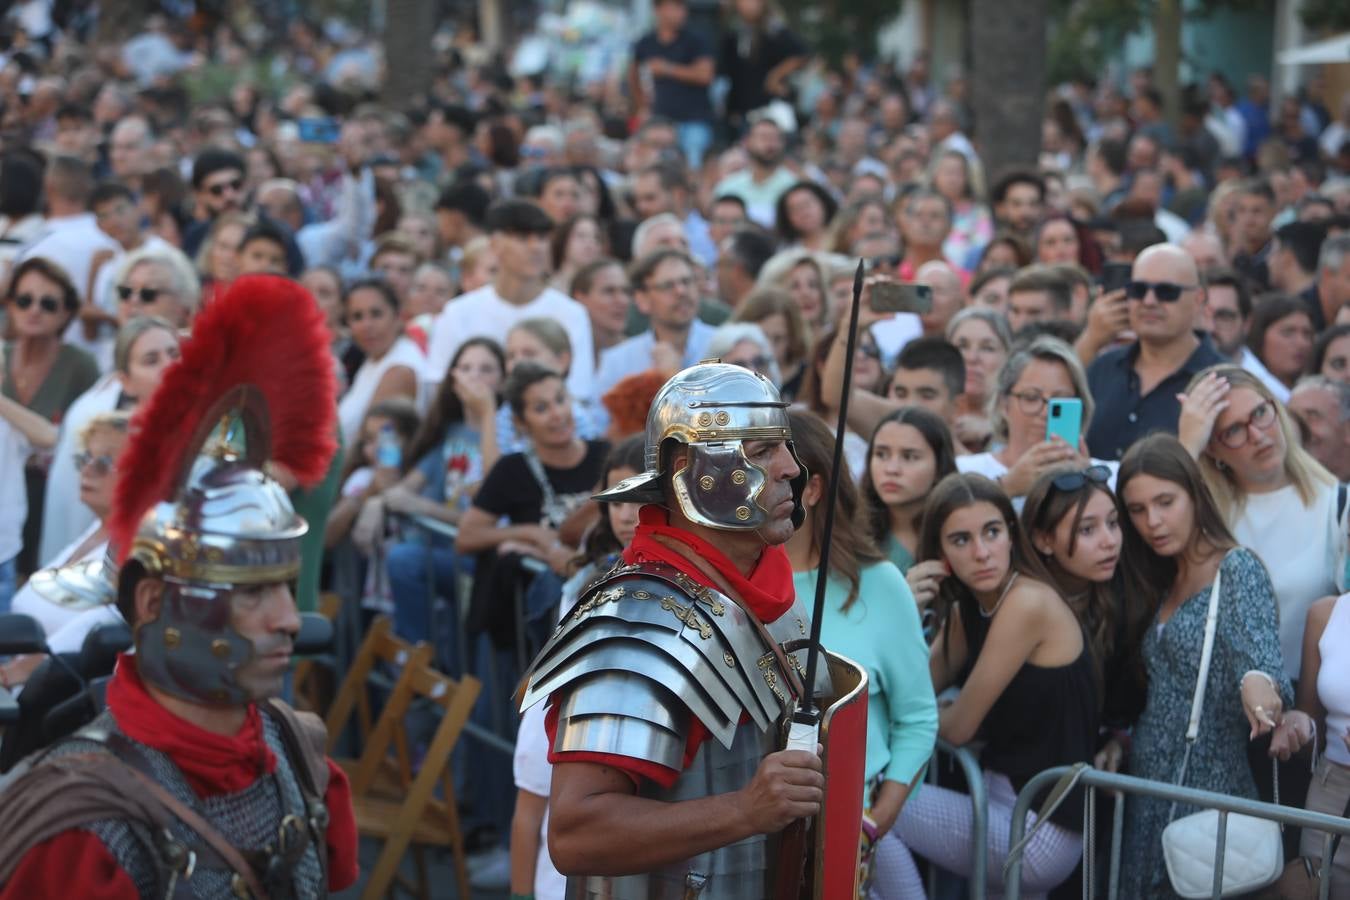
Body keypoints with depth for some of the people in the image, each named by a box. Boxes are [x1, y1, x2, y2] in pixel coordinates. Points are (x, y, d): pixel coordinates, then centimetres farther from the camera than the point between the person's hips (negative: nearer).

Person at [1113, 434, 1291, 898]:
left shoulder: (1237, 568, -9)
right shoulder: (1165, 584, 15)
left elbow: (1256, 643, -27)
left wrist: (1258, 681, -47)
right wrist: (1121, 738, 6)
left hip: (1209, 788, -8)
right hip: (1149, 789, 8)